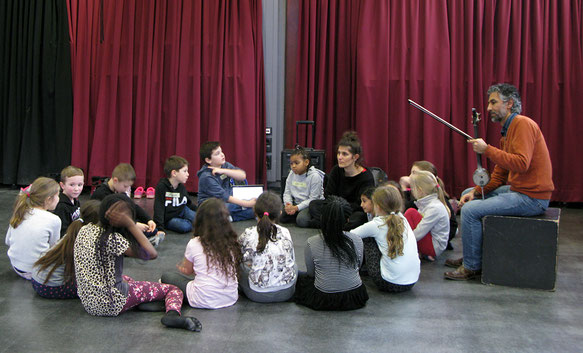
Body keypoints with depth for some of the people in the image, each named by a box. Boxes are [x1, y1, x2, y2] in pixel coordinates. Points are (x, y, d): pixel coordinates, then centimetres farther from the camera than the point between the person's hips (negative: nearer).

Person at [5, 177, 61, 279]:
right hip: (34, 272, -5)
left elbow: (8, 241, 8)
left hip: (15, 266, 5)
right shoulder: (53, 220, -20)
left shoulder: (19, 213, -2)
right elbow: (53, 246, -5)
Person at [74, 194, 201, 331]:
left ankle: (142, 302, 20)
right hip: (110, 305, -8)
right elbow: (151, 254, -25)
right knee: (172, 289, -2)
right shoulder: (112, 239, -24)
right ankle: (172, 314, -27)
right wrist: (130, 224, -22)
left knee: (127, 279, 39)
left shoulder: (84, 230, 1)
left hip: (87, 301, 8)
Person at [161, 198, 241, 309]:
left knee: (166, 277, 15)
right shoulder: (232, 242, -4)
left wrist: (180, 267, 32)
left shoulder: (194, 244, -11)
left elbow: (187, 271, 7)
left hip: (204, 302, -4)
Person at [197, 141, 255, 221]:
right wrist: (247, 204, -27)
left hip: (228, 203, 6)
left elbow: (243, 176, -9)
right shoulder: (207, 177, -17)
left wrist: (223, 171, -21)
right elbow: (224, 197, -23)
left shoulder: (225, 165, 5)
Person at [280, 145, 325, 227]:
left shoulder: (314, 176, -16)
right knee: (280, 216, -14)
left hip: (310, 205, -6)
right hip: (296, 203, 6)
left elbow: (313, 199, -18)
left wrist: (296, 208, -25)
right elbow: (287, 193, 7)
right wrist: (288, 204, -15)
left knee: (302, 221, -31)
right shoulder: (292, 174, 3)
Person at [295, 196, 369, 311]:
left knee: (299, 277, 24)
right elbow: (358, 265, 4)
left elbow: (311, 273, -3)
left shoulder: (312, 243, -18)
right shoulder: (357, 240, -14)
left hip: (324, 300, -3)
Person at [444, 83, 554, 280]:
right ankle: (470, 256, 23)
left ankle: (472, 267, -5)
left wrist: (487, 150, -23)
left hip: (531, 197, -11)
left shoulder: (522, 124, -15)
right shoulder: (507, 131, 16)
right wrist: (476, 191, 1)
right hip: (517, 190, 11)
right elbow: (499, 175, 15)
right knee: (468, 196, 19)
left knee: (470, 210, -19)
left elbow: (521, 163, -29)